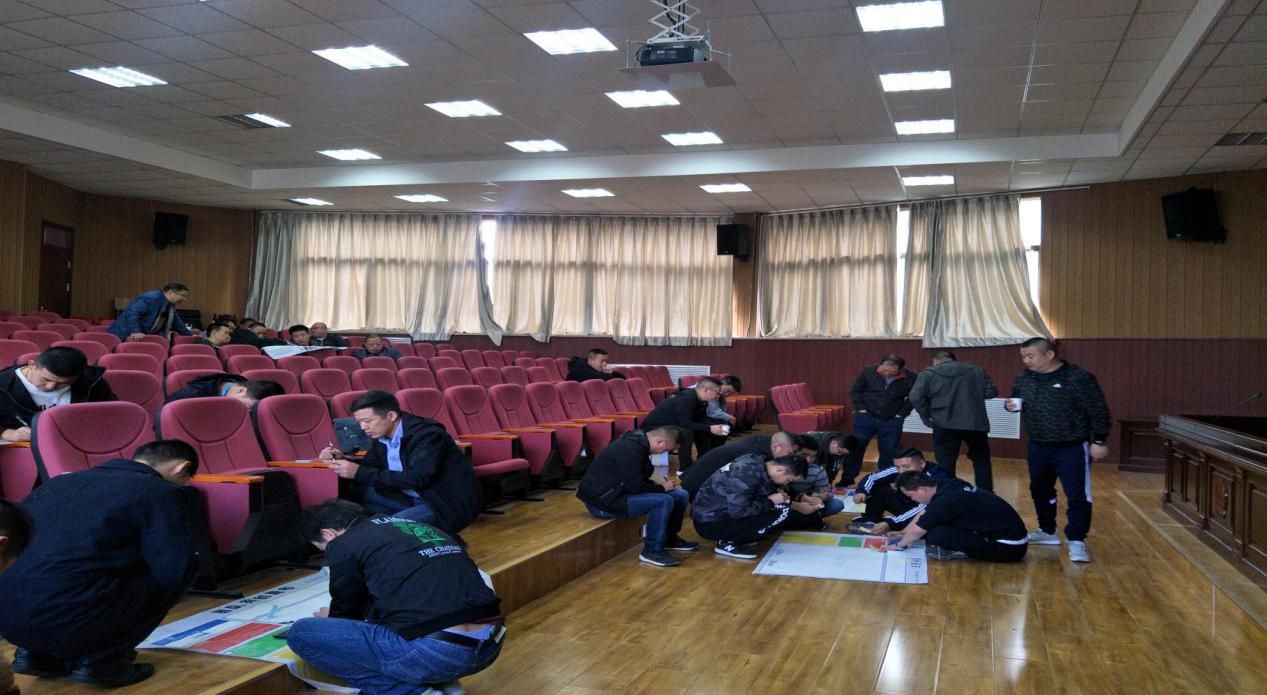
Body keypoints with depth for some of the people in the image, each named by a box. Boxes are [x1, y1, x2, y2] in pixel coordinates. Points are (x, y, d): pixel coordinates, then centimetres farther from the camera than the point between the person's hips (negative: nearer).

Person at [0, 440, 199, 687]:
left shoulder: (62, 481, 19)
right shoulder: (160, 493, -2)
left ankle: (38, 654, 20)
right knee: (177, 570, 9)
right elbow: (173, 570, -7)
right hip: (69, 625, -7)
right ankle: (101, 659, 4)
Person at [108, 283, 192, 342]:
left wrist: (189, 335, 23)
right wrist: (135, 332, -34)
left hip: (146, 337, 8)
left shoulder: (171, 306, 8)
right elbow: (131, 313, -27)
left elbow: (176, 321, 23)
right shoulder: (150, 298, -21)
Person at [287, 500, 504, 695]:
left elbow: (347, 608, 17)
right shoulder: (422, 527, 25)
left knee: (301, 633, 8)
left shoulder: (344, 544, 4)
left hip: (434, 652, -8)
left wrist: (332, 618, 42)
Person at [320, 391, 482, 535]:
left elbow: (417, 478, -32)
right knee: (360, 492, -1)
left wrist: (359, 473, -31)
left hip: (450, 503, -8)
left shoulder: (427, 434, -22)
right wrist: (342, 459, -6)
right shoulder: (382, 434, 2)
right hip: (414, 499, 8)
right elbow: (371, 465, 17)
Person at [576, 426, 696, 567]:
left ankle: (669, 538, 25)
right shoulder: (630, 450, -26)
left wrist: (659, 485, 0)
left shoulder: (640, 442, 6)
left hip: (616, 492, 10)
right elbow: (634, 487, -25)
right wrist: (662, 487, -10)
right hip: (602, 501, -10)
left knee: (680, 495, 4)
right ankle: (652, 551, -11)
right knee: (664, 501, -26)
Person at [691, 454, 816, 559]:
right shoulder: (746, 474, -26)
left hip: (716, 514, 9)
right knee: (781, 511, -17)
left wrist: (799, 506, 10)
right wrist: (770, 502, -17)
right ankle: (728, 543, -9)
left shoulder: (758, 463, 2)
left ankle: (730, 537, 7)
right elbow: (738, 511, -28)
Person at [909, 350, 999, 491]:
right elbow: (991, 391, 10)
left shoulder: (928, 374, 2)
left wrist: (928, 416, 3)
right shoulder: (977, 371, 11)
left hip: (945, 425, -2)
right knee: (981, 458, 20)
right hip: (975, 423, 2)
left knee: (946, 464, 6)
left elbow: (916, 398, -8)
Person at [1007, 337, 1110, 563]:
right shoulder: (1024, 379, 4)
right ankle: (1047, 532, 35)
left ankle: (1077, 541, 2)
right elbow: (1015, 399, 19)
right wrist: (1011, 405, -6)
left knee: (1077, 495, -7)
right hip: (1037, 448, 6)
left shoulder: (1078, 377, -16)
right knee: (1040, 492, 18)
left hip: (1072, 449, -6)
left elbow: (1098, 411, -13)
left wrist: (1099, 440, -14)